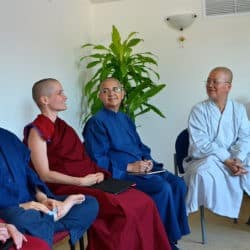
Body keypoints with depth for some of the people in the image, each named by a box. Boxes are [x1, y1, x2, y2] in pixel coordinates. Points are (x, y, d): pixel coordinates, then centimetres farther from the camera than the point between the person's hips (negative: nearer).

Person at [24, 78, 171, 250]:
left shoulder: (63, 126, 19)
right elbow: (45, 175, -12)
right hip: (66, 188, -8)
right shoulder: (38, 131, -6)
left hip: (90, 181, 8)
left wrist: (98, 172, 1)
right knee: (122, 210, -28)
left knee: (143, 202, -11)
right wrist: (81, 181, -14)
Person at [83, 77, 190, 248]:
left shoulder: (125, 119, 20)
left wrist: (148, 161, -1)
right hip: (119, 173, -7)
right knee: (163, 188, -26)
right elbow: (97, 160, -11)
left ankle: (172, 235, -3)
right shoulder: (96, 122, -4)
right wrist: (129, 167, -16)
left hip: (141, 168, 8)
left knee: (178, 184, -13)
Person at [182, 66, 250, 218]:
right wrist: (227, 160, -21)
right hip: (205, 159, -3)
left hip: (235, 159, 4)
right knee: (203, 173, -35)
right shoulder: (199, 110, -5)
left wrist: (238, 160, -19)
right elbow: (201, 144, -13)